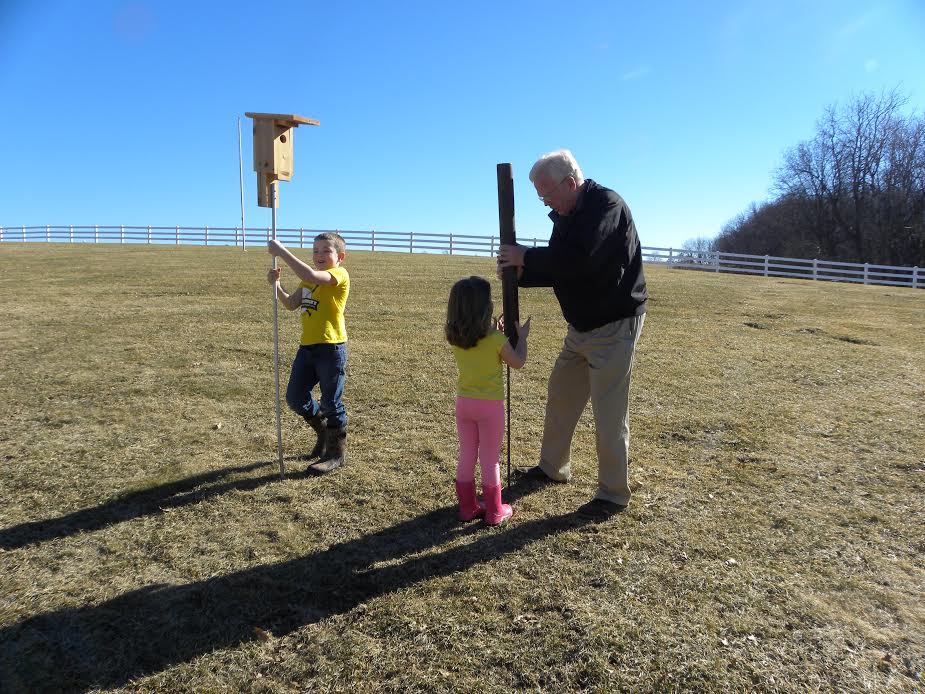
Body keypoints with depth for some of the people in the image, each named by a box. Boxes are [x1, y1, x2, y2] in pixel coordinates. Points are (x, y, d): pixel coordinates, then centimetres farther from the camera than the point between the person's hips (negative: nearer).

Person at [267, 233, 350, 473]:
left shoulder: (339, 274, -11)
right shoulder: (309, 279, 17)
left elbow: (311, 276, -30)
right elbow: (291, 304, 15)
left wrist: (282, 251, -26)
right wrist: (276, 284, -2)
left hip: (331, 348, -8)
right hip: (307, 347, 8)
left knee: (331, 403, 2)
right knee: (295, 398, 11)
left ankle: (336, 453, 17)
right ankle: (324, 431, 35)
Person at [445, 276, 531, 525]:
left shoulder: (454, 337, -3)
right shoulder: (495, 339, -18)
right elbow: (518, 362, -4)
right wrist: (521, 337, 8)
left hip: (464, 402, 5)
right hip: (490, 404, -4)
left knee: (466, 457, 15)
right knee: (490, 460, 7)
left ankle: (467, 507, 26)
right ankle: (494, 511, 19)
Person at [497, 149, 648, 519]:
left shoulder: (607, 204, -19)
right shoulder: (566, 216, 8)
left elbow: (579, 260, -32)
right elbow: (557, 269, 10)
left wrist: (526, 257, -20)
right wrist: (521, 272, -9)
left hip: (614, 326, -9)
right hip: (581, 325, 9)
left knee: (609, 412, -4)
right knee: (560, 396, 17)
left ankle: (613, 494, 12)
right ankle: (553, 468, 36)